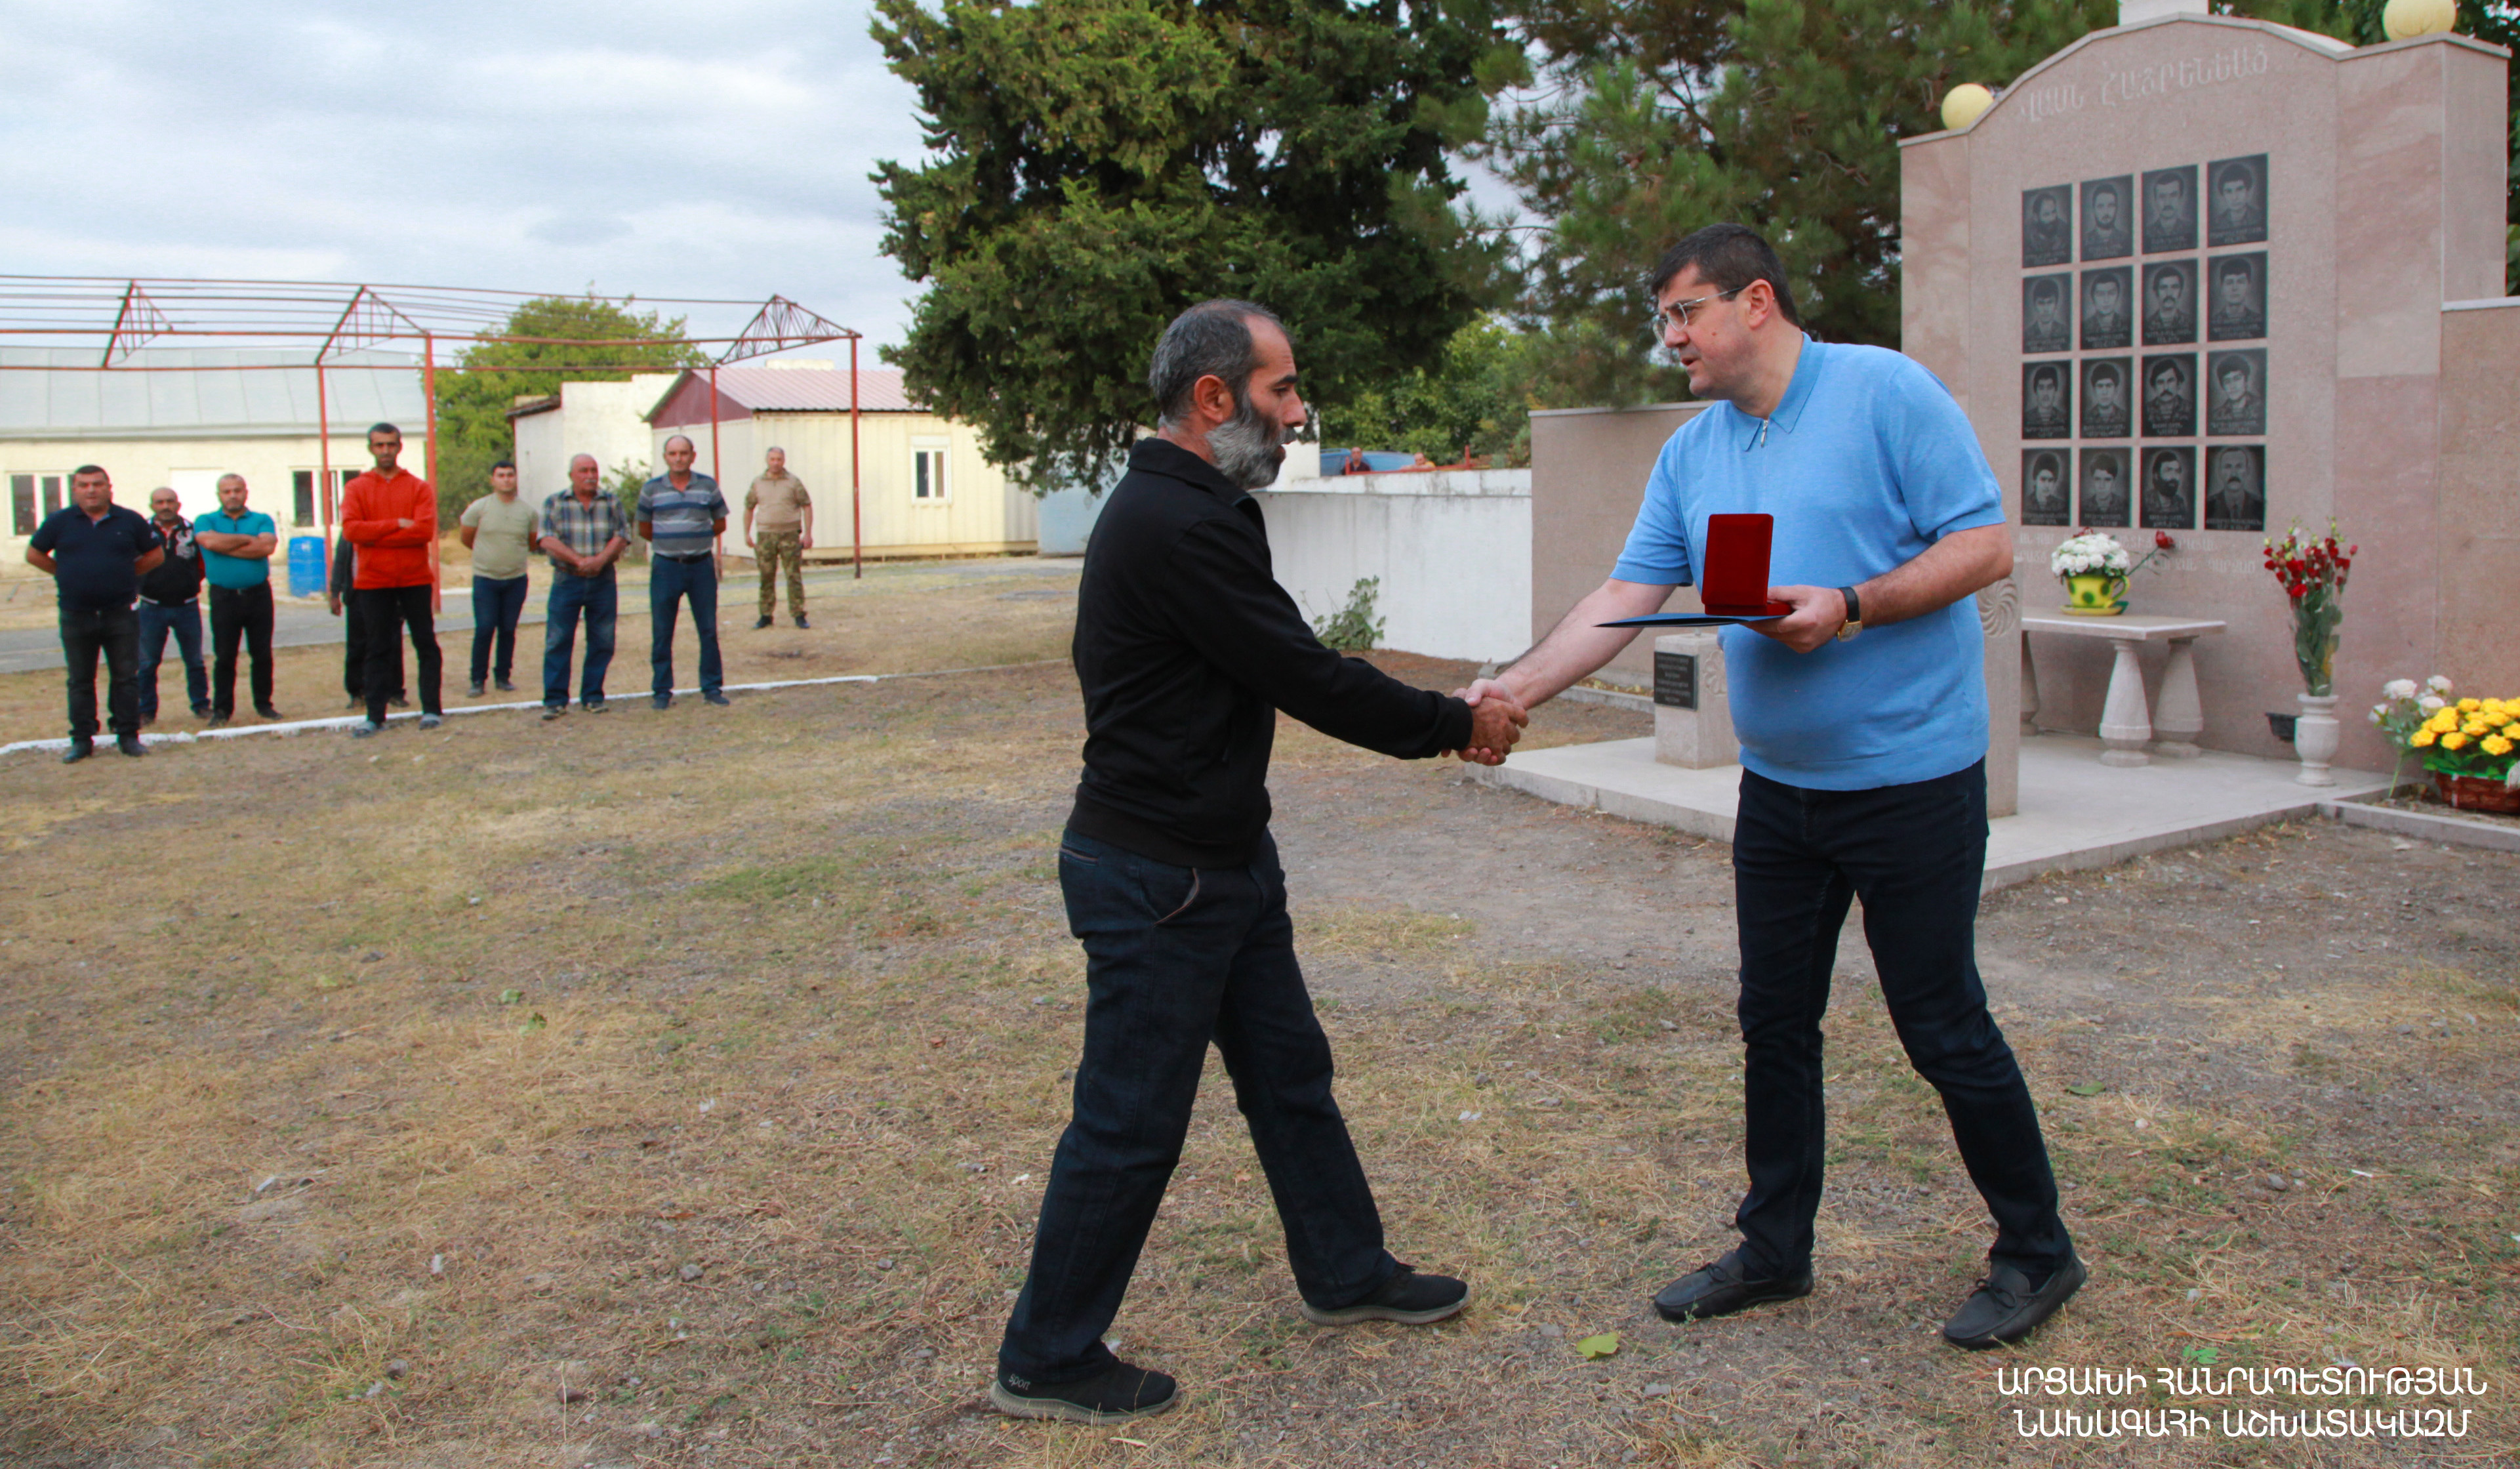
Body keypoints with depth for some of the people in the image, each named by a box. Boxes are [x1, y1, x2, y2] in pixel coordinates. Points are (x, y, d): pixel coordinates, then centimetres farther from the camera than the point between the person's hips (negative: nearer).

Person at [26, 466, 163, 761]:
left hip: (121, 614, -1)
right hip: (76, 615, 1)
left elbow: (156, 554, 10)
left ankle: (128, 736, 11)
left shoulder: (130, 521, 1)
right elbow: (34, 554, 11)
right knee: (79, 681, 6)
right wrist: (68, 575, 5)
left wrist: (125, 574, 4)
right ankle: (82, 740, 13)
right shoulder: (59, 522, 1)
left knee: (126, 678, 3)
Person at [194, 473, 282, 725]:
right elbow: (210, 541, -14)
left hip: (258, 594, 0)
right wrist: (248, 539, -6)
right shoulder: (206, 521, 8)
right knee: (224, 656, 2)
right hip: (224, 597, 0)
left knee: (262, 654, 4)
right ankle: (222, 709, 9)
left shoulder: (262, 520, 7)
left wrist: (227, 547, -10)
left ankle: (264, 704, 15)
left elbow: (268, 546, -12)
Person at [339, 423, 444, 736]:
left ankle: (431, 709, 8)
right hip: (373, 581, 1)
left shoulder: (419, 487, 3)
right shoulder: (356, 488, 6)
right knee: (378, 649, 5)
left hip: (415, 579, -1)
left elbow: (425, 530, -13)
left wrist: (375, 535, -13)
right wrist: (397, 525, -15)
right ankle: (375, 716, 7)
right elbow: (351, 529, -10)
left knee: (426, 645, 2)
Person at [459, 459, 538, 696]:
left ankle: (503, 677, 16)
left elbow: (532, 545, 17)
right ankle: (478, 680, 2)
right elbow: (466, 539, 9)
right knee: (484, 630, -6)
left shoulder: (527, 512, 3)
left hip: (516, 579, 2)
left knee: (508, 630, 5)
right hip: (485, 579, -2)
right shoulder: (479, 508, -3)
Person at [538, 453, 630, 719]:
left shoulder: (612, 503, 9)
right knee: (558, 642, -4)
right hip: (566, 580, -2)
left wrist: (600, 560, -17)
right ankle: (555, 700, 2)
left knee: (602, 642, 3)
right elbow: (548, 540, -6)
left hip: (604, 582, 2)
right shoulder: (554, 503, 4)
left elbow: (622, 537, -1)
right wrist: (579, 560, -17)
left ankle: (593, 696, 13)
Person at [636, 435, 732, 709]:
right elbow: (644, 530, 11)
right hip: (666, 567, 0)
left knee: (708, 630, 3)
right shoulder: (651, 489, 3)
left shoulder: (708, 486, 4)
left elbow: (720, 524, 13)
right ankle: (662, 690, 9)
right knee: (662, 633, 1)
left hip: (702, 565, 1)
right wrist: (669, 543, 11)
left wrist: (697, 540, 9)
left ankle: (712, 687, 12)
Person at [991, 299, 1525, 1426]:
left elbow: (1284, 672, 15)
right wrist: (1456, 724, -8)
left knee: (1289, 1071, 21)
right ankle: (1045, 1362, 18)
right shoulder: (1179, 527, -23)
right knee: (1131, 1124, 2)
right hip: (1155, 877, -11)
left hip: (1222, 860, 11)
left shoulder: (1183, 508, 12)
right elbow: (1308, 680, -21)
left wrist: (1435, 721, 8)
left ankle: (1346, 1273, 39)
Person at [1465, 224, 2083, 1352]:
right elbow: (1625, 596, 3)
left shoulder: (1887, 394, -10)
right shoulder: (1692, 454, 8)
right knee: (1775, 1022, 13)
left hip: (1910, 777, -6)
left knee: (1942, 1025, 1)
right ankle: (1774, 1249, 28)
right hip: (1778, 785, 7)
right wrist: (1515, 688, -8)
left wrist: (1852, 607, -25)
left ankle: (2036, 1251, 22)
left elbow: (1985, 545, -13)